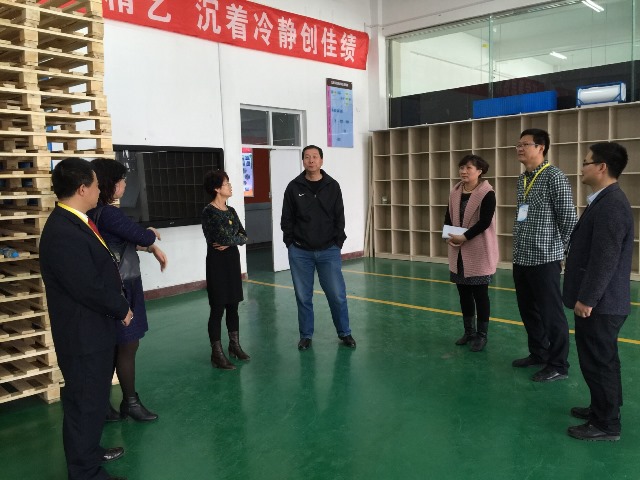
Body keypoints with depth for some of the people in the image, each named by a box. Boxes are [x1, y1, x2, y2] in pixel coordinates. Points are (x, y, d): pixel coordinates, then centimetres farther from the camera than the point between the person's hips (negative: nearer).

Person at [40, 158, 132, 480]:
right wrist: (122, 309, -13)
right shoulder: (63, 233, -27)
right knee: (84, 402, 6)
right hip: (83, 334, -10)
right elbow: (88, 288, -27)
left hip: (94, 329, 10)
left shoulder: (75, 223, 6)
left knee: (93, 398, 25)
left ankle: (90, 452, 44)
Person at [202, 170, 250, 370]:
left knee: (233, 305, 14)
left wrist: (229, 242, -12)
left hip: (233, 260, 7)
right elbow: (223, 237, -22)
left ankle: (234, 345, 27)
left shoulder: (230, 210, 11)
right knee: (218, 308, -2)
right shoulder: (209, 212, -12)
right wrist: (235, 238, -5)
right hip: (217, 262, -7)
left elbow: (243, 236, 5)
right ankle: (217, 353, 7)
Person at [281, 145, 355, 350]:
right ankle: (306, 335, 23)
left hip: (329, 251, 0)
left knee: (337, 295, 1)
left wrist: (338, 243, -2)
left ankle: (344, 333, 19)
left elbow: (339, 218, 4)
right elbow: (286, 219, 4)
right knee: (303, 297, 8)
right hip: (300, 252, 0)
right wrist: (290, 243, -1)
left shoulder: (332, 186, 2)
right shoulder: (294, 187, 1)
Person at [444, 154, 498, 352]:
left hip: (479, 253, -6)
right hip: (458, 253, 6)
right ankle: (469, 332, 27)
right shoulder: (455, 192, 8)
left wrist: (464, 237, -24)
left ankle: (481, 335, 15)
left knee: (480, 294, 2)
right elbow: (448, 217, 8)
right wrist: (449, 236, -11)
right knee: (464, 293, 13)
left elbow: (485, 222, -19)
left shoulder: (487, 193, -11)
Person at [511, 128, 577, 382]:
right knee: (528, 310, 17)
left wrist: (560, 250, -4)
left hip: (544, 259, -8)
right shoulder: (522, 179, 13)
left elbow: (569, 218, -12)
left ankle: (558, 365, 15)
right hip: (522, 258, 8)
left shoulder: (554, 176, -12)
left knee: (551, 313, 2)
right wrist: (519, 249, 15)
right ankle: (538, 353, 34)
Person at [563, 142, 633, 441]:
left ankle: (606, 424, 13)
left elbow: (605, 259, -25)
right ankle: (603, 409, 35)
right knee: (599, 360, 20)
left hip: (600, 304, -10)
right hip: (598, 301, 10)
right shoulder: (605, 201, 12)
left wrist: (587, 299, -20)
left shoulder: (611, 205, -22)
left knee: (599, 362, 1)